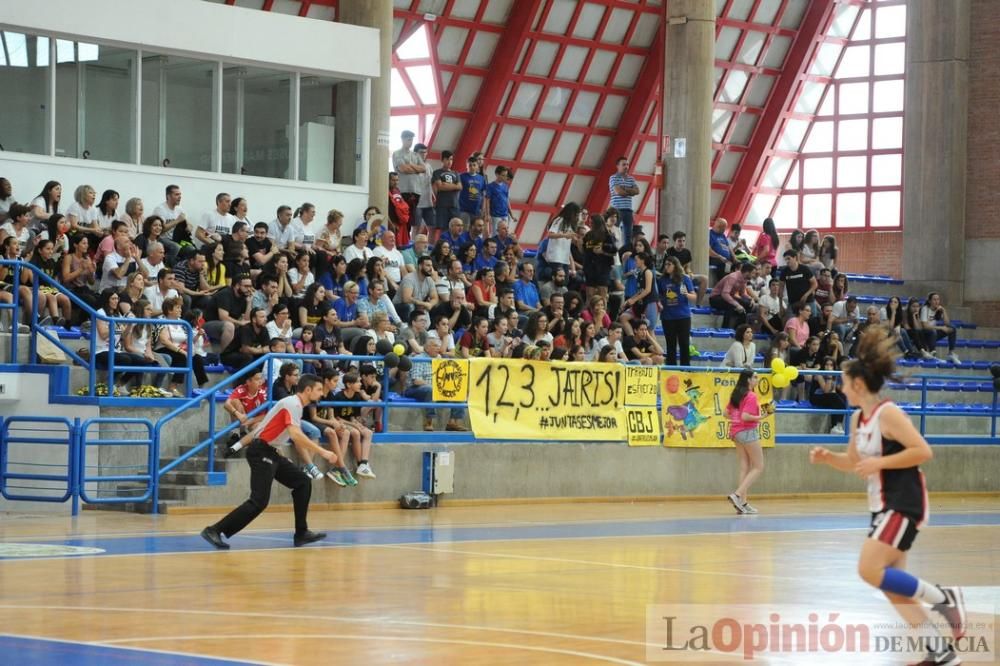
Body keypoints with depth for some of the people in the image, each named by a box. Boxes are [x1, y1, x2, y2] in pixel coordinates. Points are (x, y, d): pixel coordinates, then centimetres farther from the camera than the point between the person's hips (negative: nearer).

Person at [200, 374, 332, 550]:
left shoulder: (295, 404, 15)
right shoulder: (292, 404, -15)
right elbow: (296, 435, -30)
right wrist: (322, 452, -27)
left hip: (269, 452, 10)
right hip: (261, 452, -10)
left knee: (303, 482, 10)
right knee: (259, 501, -15)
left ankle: (301, 534, 11)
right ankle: (214, 531, -14)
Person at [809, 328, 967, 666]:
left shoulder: (888, 413, -16)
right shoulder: (858, 419, 11)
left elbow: (923, 451, -22)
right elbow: (854, 463, 24)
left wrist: (879, 463, -23)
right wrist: (827, 457, 6)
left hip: (903, 504, -9)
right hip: (883, 506, 9)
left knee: (870, 570, -18)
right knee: (891, 585, 5)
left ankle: (943, 598, -6)